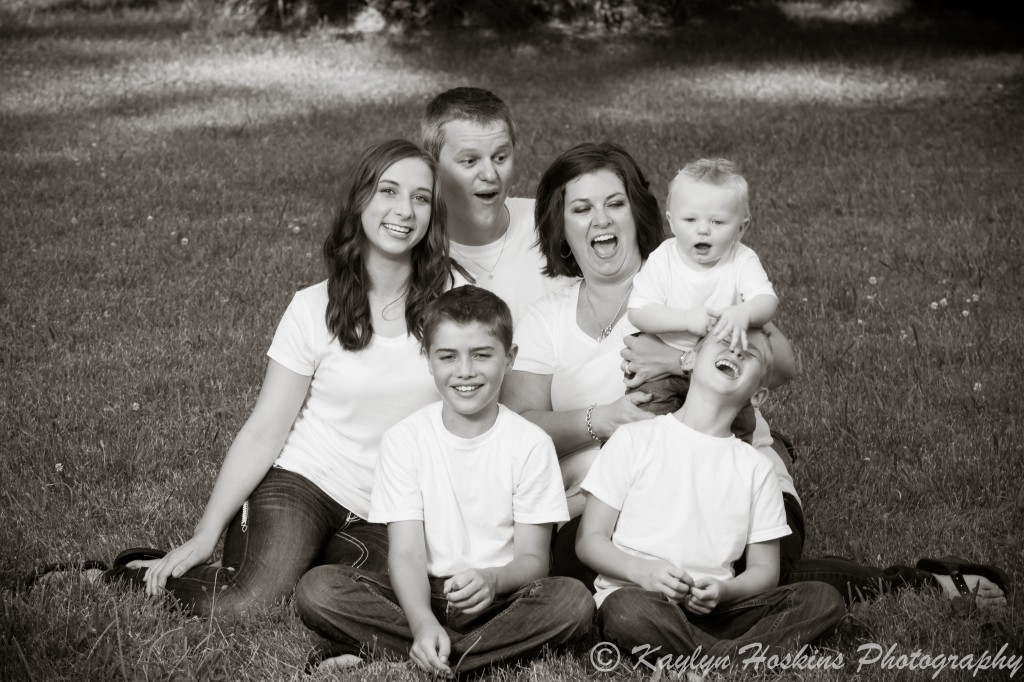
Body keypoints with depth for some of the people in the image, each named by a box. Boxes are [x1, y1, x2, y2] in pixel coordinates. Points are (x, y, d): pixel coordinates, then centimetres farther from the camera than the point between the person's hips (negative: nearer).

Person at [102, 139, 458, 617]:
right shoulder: (315, 309, -5)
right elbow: (264, 432, -4)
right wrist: (204, 537, -9)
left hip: (384, 521, 2)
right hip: (300, 484, -2)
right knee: (241, 610, -25)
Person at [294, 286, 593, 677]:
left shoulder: (530, 444, -2)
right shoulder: (404, 439, -1)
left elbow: (532, 558, -3)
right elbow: (406, 553, -9)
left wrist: (493, 580, -28)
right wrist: (423, 622, -29)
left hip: (498, 599, 0)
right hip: (423, 595, 1)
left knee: (573, 600, -31)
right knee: (316, 589, -24)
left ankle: (383, 655, -26)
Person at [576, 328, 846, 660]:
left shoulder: (756, 469, 13)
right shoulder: (635, 440, 5)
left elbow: (764, 568, 12)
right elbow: (589, 539, 3)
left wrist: (724, 591, -11)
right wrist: (640, 571, -17)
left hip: (712, 608, 3)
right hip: (633, 592, -3)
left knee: (825, 599, -18)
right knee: (629, 609, -39)